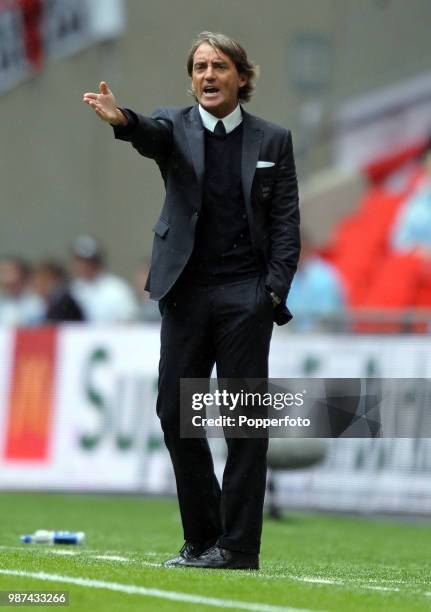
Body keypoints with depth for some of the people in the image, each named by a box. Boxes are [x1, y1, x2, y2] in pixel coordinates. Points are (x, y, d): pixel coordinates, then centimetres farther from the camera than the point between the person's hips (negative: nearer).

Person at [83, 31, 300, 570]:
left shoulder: (273, 141, 6)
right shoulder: (175, 127, 6)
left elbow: (286, 222, 4)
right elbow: (152, 137, -19)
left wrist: (274, 291, -7)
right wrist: (121, 119, -42)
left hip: (246, 297, -2)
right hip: (186, 294, 2)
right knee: (175, 412, 2)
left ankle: (238, 546, 0)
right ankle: (201, 539, 14)